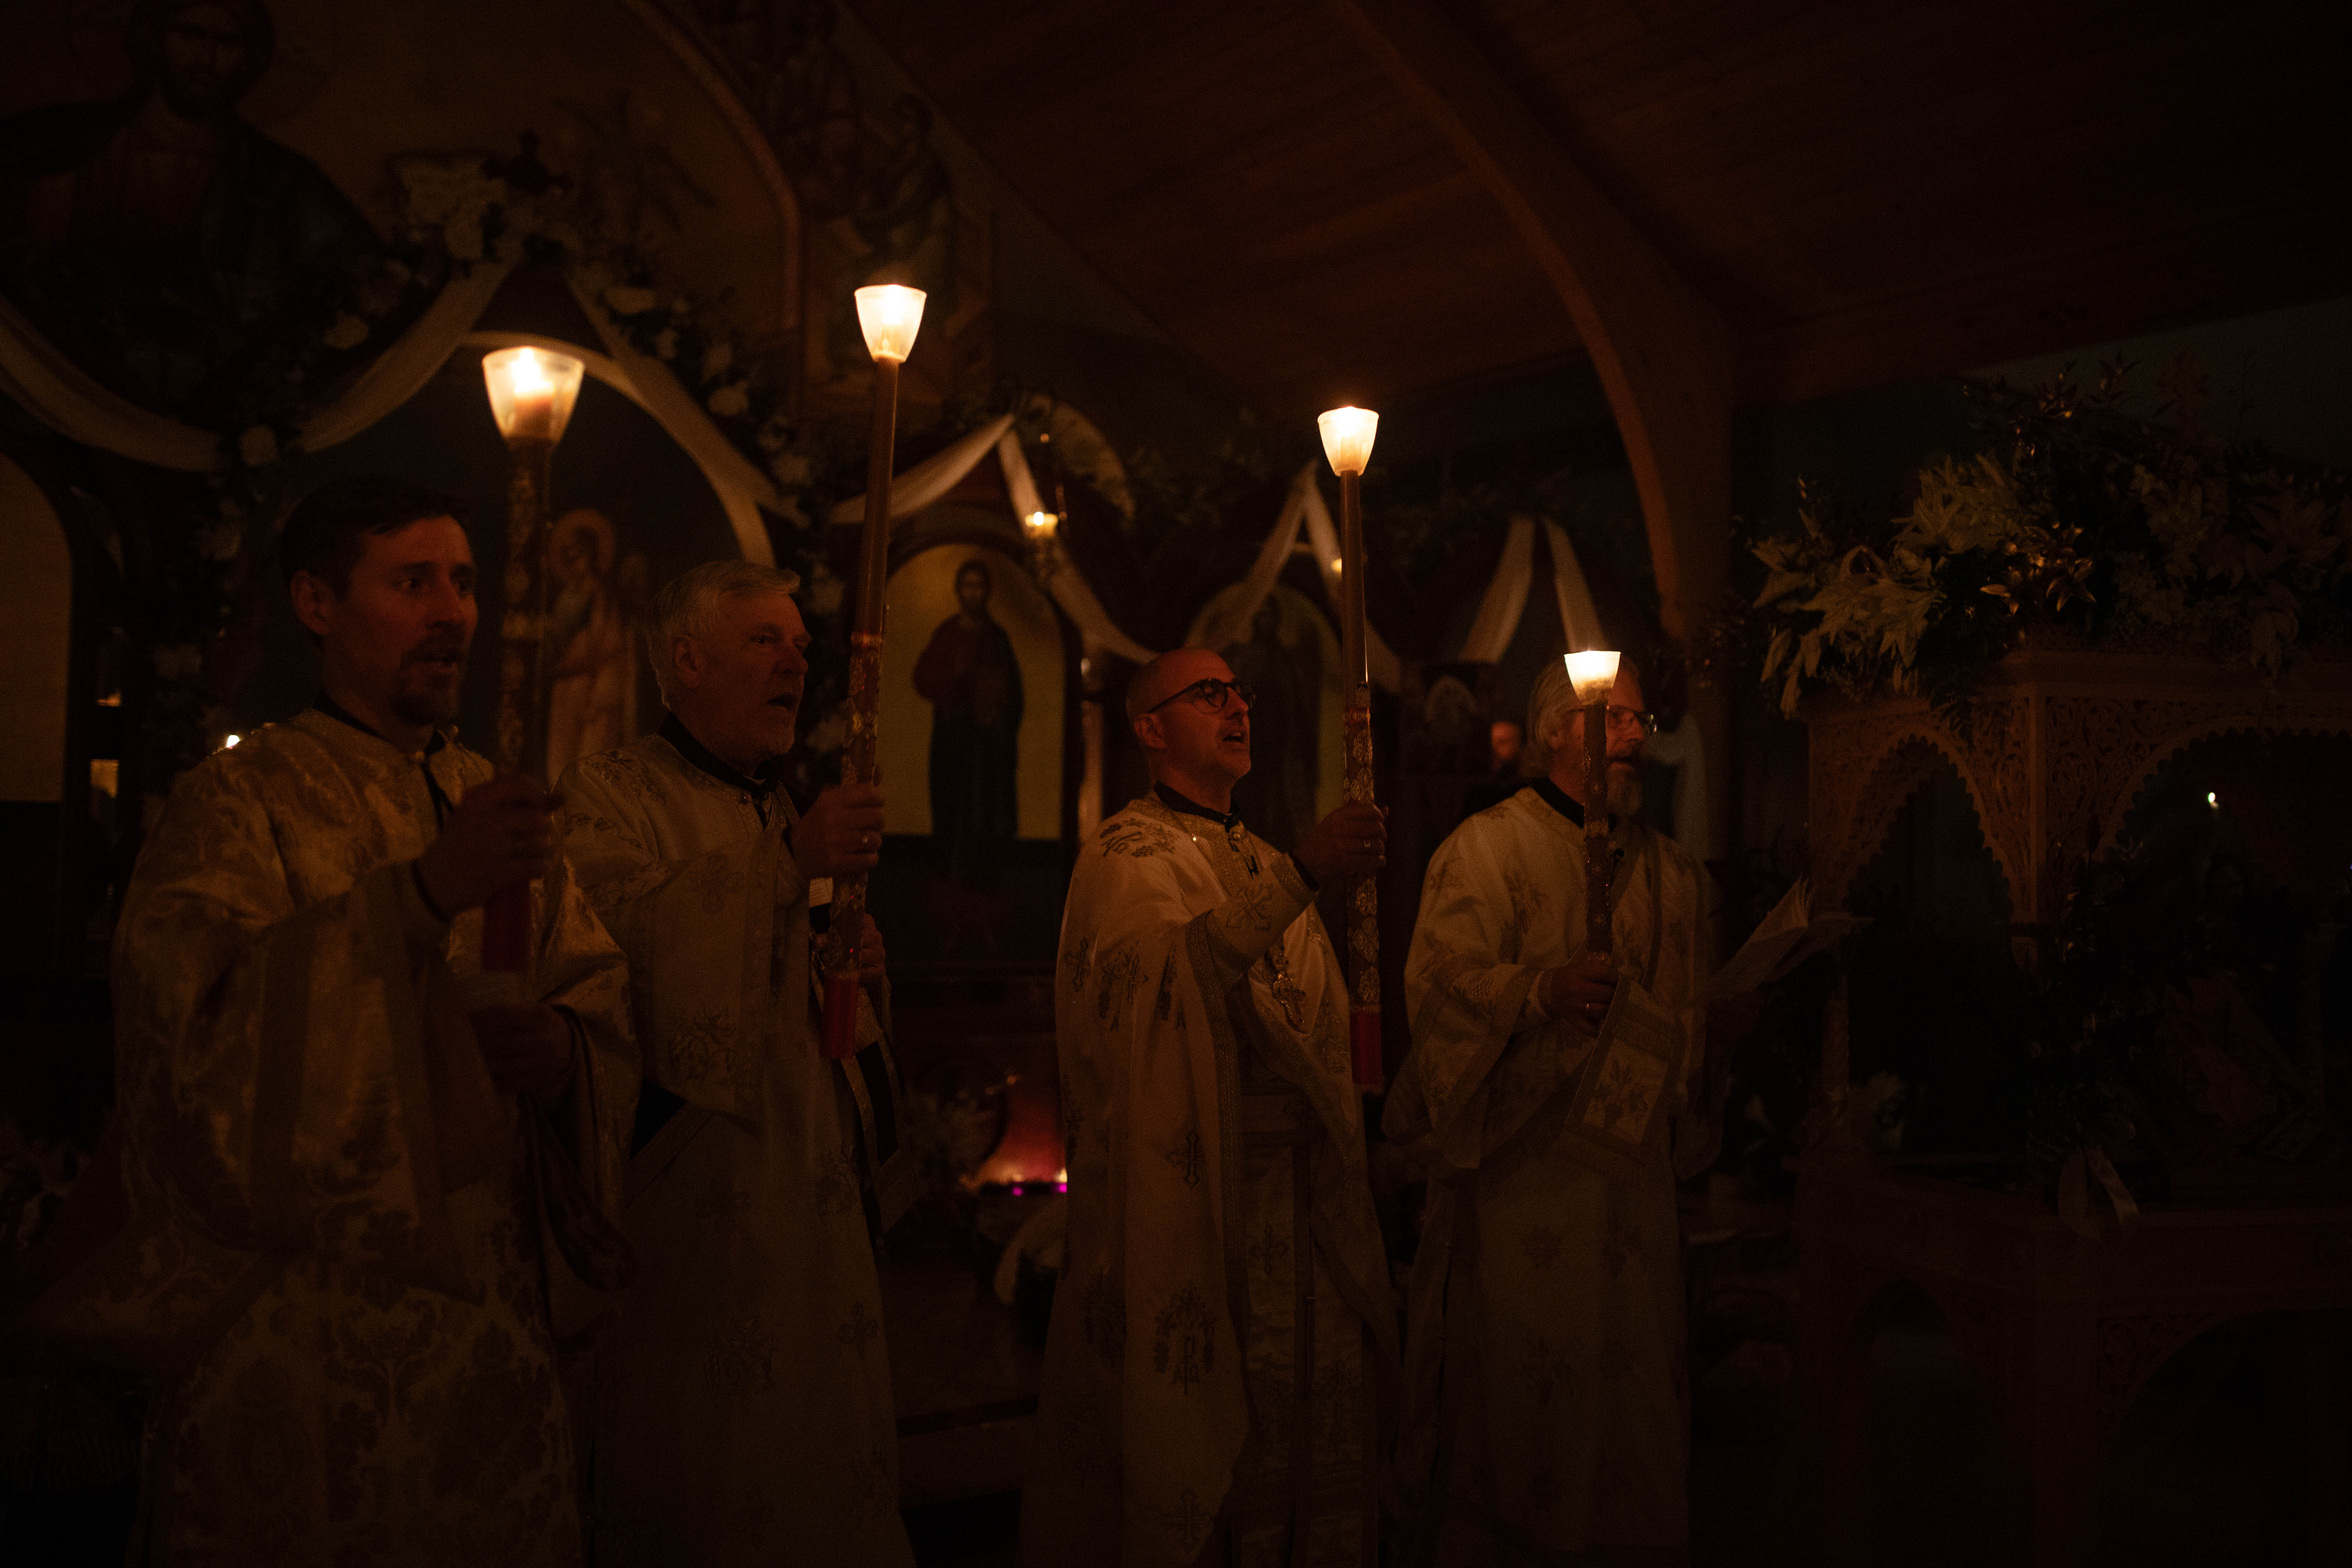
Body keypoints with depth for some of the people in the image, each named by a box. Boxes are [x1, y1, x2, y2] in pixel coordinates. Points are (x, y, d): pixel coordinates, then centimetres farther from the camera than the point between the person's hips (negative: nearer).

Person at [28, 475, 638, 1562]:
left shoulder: (498, 805, 11)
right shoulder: (239, 803, -6)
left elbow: (603, 994, 10)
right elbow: (189, 1018, -20)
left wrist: (568, 1049, -13)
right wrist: (421, 892, -27)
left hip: (486, 1317, 5)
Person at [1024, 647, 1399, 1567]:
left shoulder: (1262, 867, 20)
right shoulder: (1129, 855, -5)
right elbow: (1169, 964, -26)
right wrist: (1301, 876, -35)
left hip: (1297, 1205, 7)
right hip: (1187, 1203, -7)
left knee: (1305, 1425, 7)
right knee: (1183, 1444, -3)